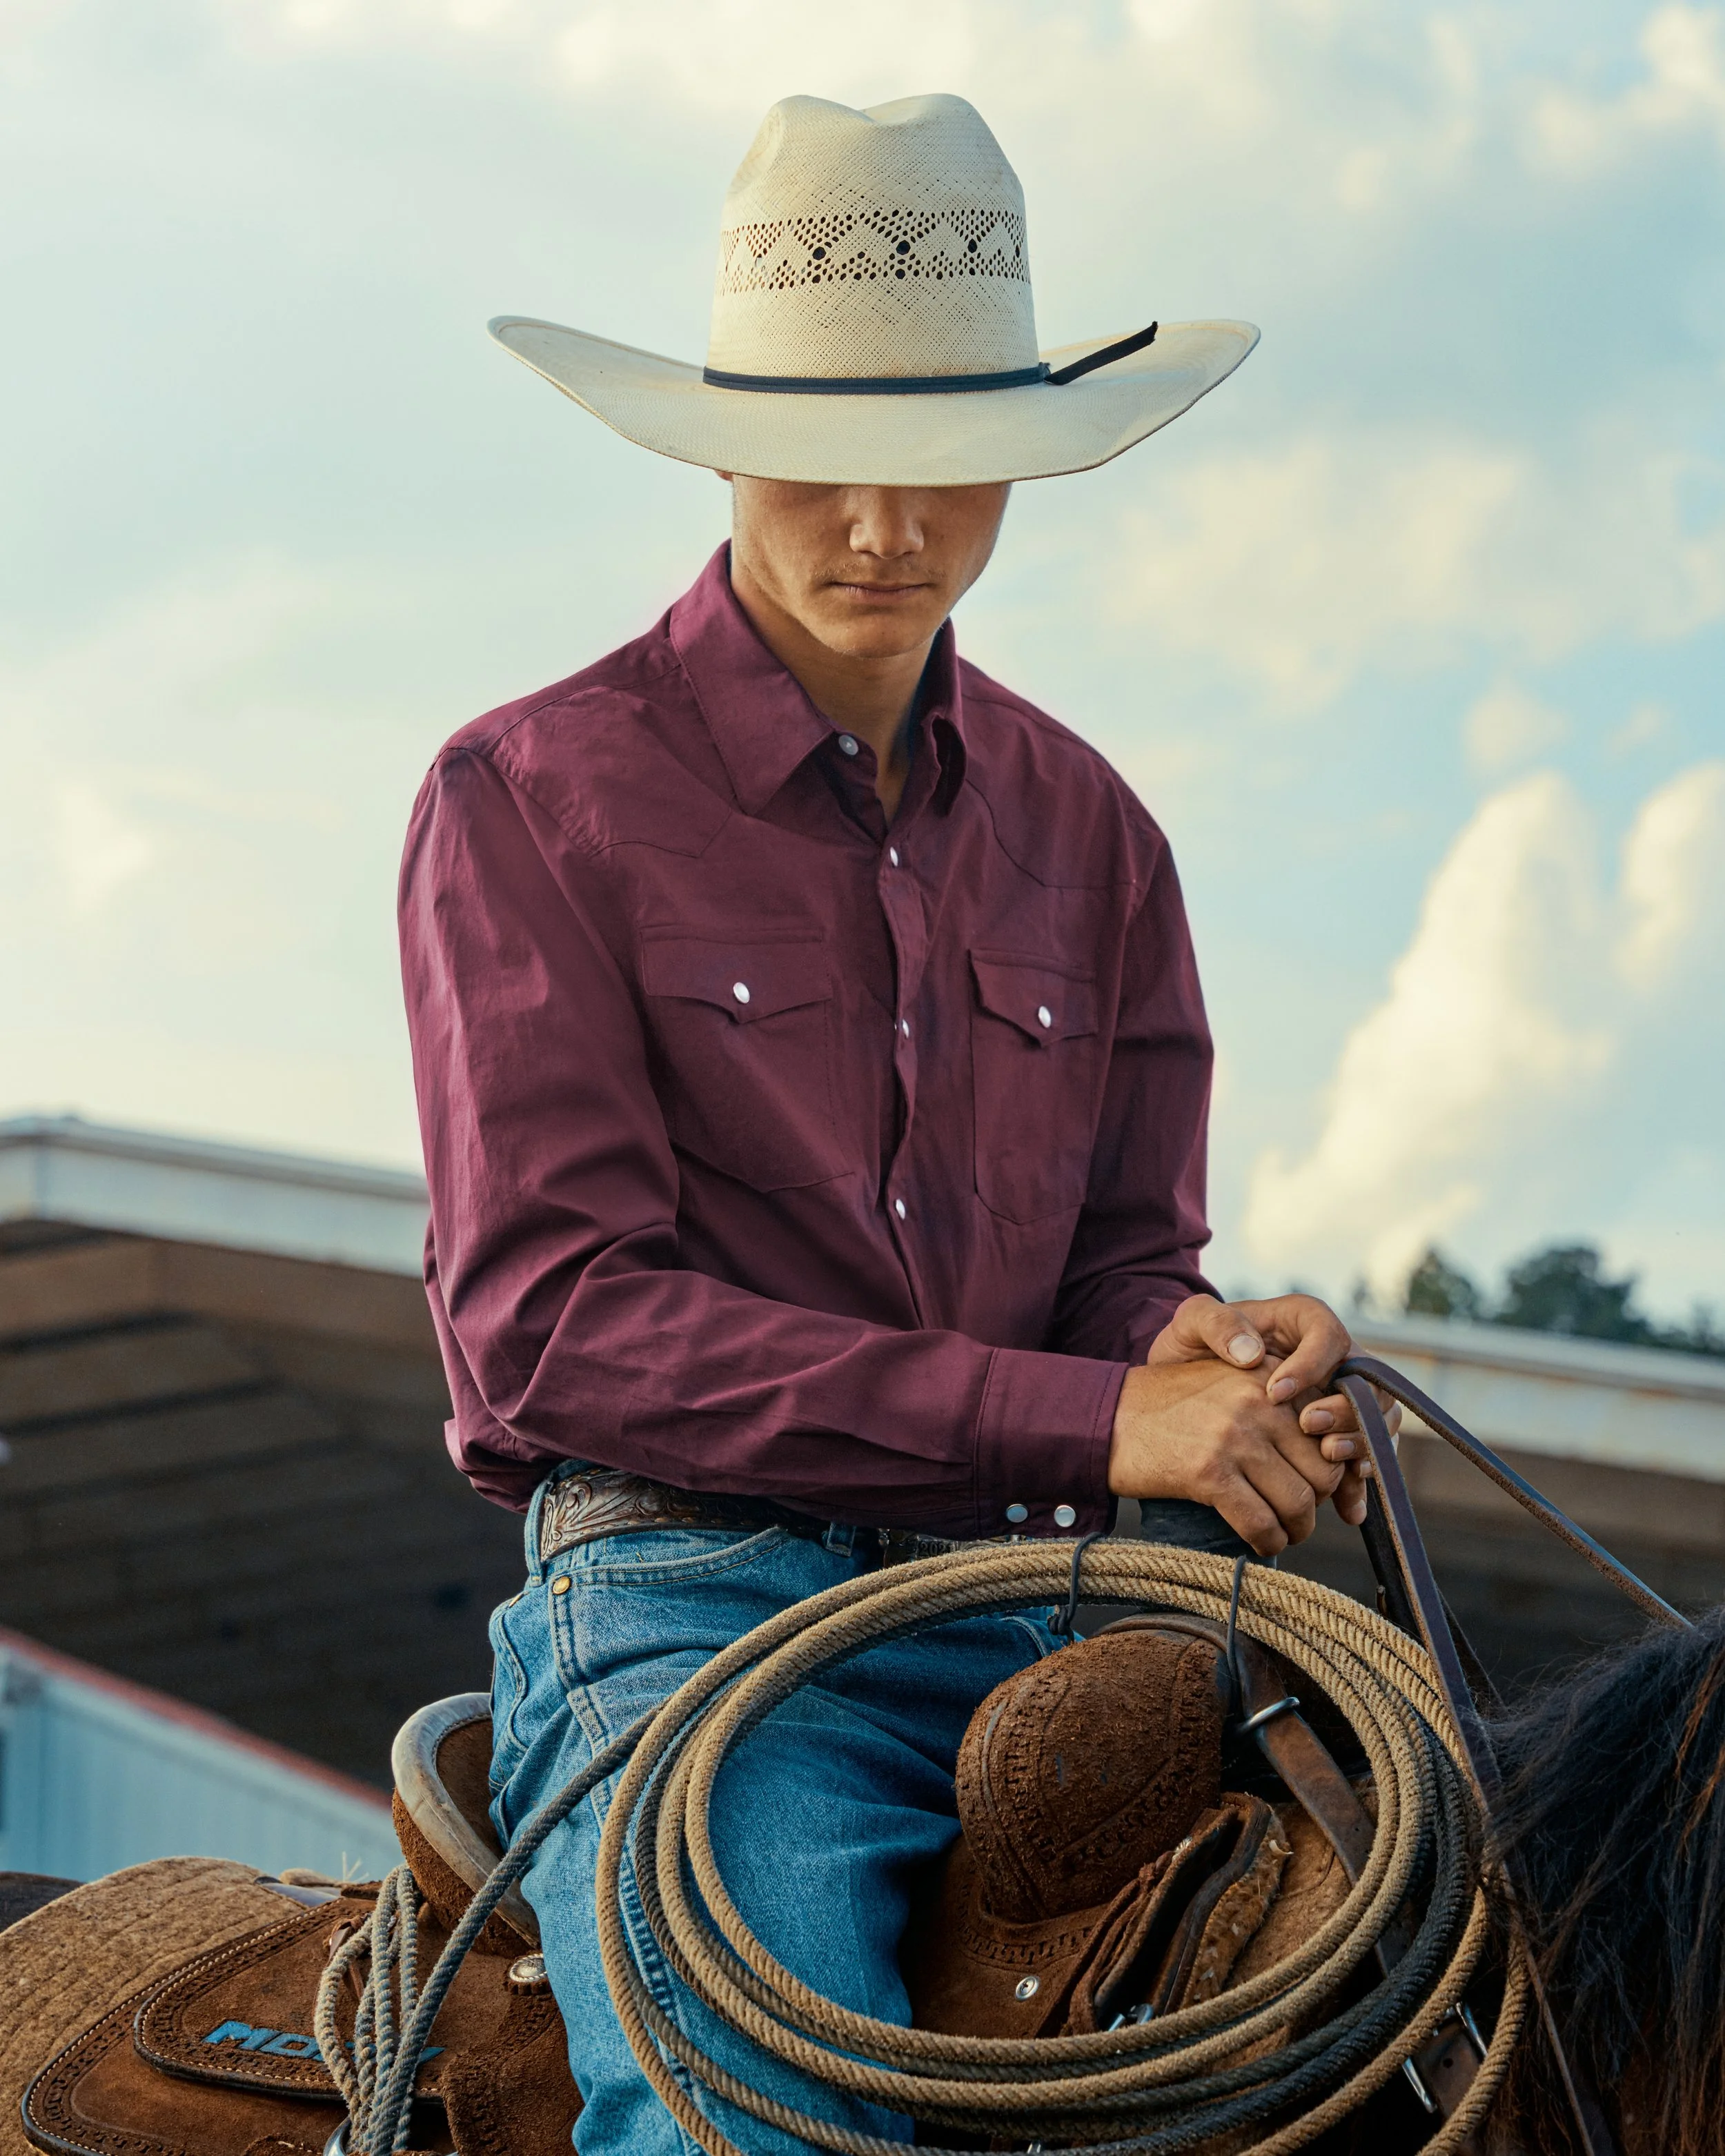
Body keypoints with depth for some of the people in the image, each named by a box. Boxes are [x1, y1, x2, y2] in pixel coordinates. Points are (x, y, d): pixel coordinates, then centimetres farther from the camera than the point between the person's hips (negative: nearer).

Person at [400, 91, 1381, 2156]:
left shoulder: (1078, 823, 17)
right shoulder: (532, 801, 2)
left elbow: (1124, 1261, 17)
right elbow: (551, 1320, -7)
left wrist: (1219, 1364, -10)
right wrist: (1087, 1421, -15)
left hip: (1031, 1609, 5)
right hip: (686, 1606, -5)